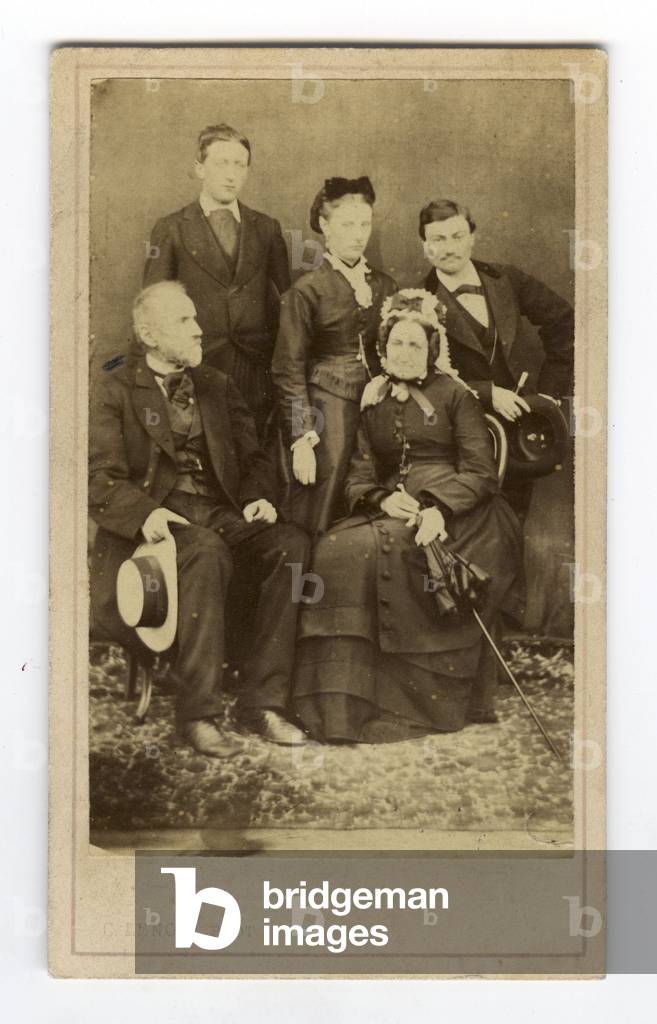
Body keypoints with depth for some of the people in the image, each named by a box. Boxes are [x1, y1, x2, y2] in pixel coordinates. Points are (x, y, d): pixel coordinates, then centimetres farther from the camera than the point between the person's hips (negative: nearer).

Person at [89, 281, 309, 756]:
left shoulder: (217, 386, 21)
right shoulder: (116, 391, 6)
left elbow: (253, 457, 19)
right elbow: (100, 479, -4)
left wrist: (259, 498, -3)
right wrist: (145, 513, -23)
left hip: (221, 514, 5)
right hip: (158, 518, -4)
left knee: (292, 543, -25)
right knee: (207, 551, -37)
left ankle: (265, 700, -22)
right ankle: (197, 713, -32)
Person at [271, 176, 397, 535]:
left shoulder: (384, 286, 11)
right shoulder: (306, 291, -3)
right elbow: (288, 370, -4)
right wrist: (301, 440, -11)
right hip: (325, 411, -4)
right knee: (316, 526, -3)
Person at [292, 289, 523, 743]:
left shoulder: (455, 395, 9)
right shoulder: (374, 403, 20)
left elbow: (481, 471, -1)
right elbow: (359, 478, 12)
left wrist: (439, 508, -20)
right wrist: (384, 500, -12)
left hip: (457, 514, -4)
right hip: (392, 509, 4)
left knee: (374, 548, -32)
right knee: (335, 549, -27)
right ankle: (343, 704, -26)